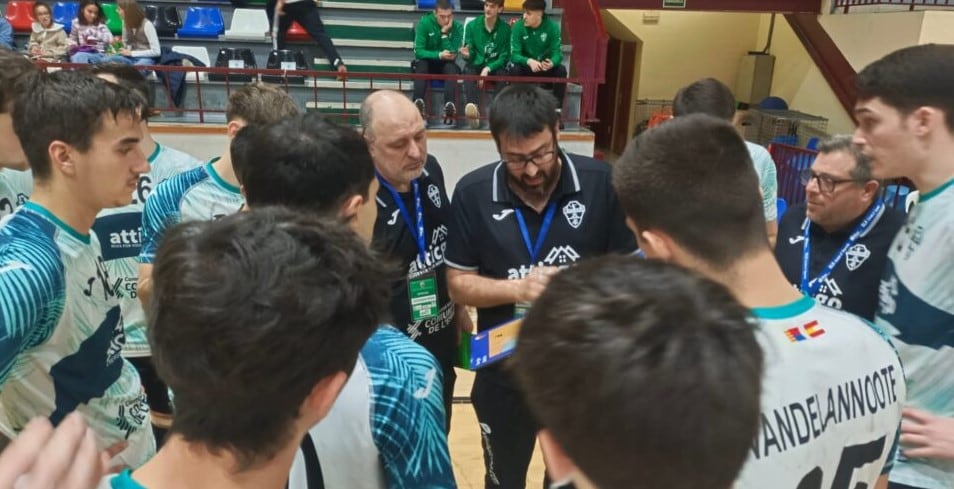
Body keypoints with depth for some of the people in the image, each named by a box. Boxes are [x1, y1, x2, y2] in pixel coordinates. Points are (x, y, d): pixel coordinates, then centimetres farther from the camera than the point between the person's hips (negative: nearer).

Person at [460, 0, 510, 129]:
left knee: (503, 73, -34)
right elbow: (470, 55, 3)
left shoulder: (505, 28, -1)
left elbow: (504, 57, -3)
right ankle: (474, 107, -57)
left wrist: (488, 69, -18)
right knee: (468, 71, -33)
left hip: (495, 67, 0)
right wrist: (466, 54, -22)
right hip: (476, 65, 0)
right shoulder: (472, 25, 2)